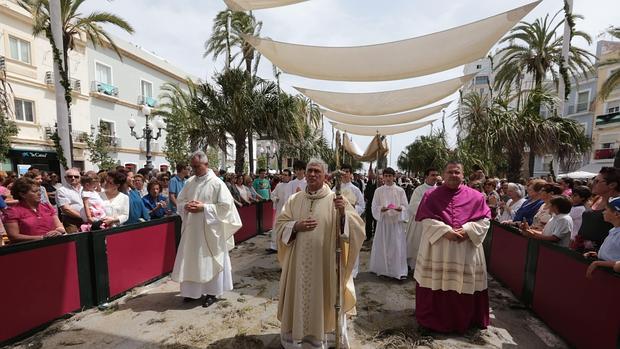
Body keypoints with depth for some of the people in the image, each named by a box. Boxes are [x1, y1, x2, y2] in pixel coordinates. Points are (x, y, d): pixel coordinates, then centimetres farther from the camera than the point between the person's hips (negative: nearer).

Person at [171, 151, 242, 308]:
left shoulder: (217, 183, -11)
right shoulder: (190, 182, 6)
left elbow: (225, 206, -14)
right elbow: (179, 201, 13)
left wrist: (204, 208, -20)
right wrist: (186, 206, -9)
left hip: (210, 230, -5)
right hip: (191, 229, 6)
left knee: (210, 260, 6)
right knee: (191, 260, 13)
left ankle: (212, 292, 22)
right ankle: (192, 290, 32)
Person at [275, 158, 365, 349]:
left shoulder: (335, 199, -6)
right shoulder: (294, 200, 3)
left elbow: (357, 227, -12)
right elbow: (279, 225, 4)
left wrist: (343, 213, -31)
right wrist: (295, 226, -15)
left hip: (326, 264, -2)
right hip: (300, 263, 3)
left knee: (325, 301, 11)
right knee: (300, 300, 15)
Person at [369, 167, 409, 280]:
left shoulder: (400, 190, 2)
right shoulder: (378, 191, 2)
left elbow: (405, 206, 2)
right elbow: (374, 207, 0)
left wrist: (399, 208, -19)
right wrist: (381, 209, -20)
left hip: (396, 221, 0)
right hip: (383, 220, 1)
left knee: (397, 245, -1)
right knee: (382, 245, 6)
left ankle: (398, 270, 8)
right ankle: (382, 268, 21)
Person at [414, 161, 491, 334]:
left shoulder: (476, 196, 5)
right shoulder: (431, 195, 1)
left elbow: (485, 219, 1)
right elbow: (427, 219, -7)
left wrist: (467, 230, -15)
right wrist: (445, 231, -19)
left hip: (467, 248, 2)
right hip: (437, 246, -1)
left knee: (465, 285, 10)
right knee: (437, 282, 5)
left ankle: (464, 319, 32)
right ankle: (434, 318, 24)